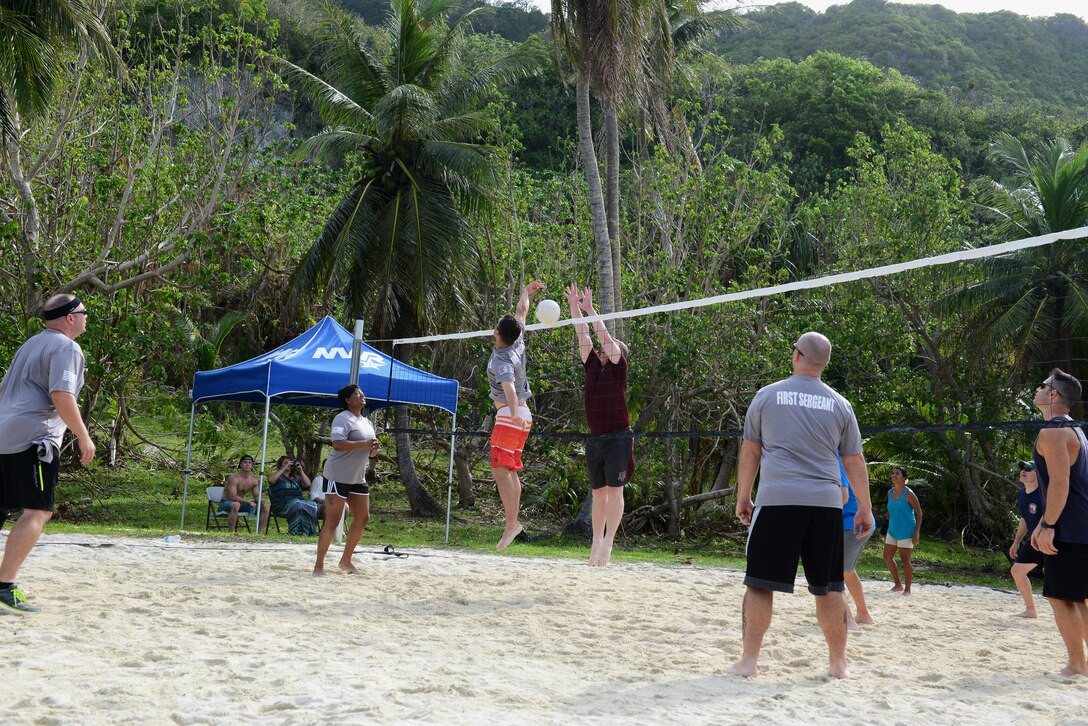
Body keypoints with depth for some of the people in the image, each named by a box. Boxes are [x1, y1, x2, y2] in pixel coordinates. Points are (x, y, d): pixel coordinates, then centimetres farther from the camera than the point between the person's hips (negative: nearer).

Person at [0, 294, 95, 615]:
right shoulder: (66, 348, -6)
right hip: (34, 438, -10)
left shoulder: (31, 344, 23)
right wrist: (84, 437, -14)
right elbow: (61, 395, -19)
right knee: (37, 512, -10)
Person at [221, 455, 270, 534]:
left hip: (241, 503, 7)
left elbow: (257, 496, 4)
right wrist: (248, 501, -30)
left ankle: (261, 533, -9)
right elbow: (232, 496, -29)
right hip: (226, 503, -7)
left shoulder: (254, 480, 1)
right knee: (236, 504, -43)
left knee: (265, 506, -6)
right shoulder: (234, 478, -20)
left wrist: (260, 500, -20)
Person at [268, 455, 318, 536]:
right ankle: (294, 531, -39)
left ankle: (306, 532, -33)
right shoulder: (278, 477, 14)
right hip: (282, 506, -5)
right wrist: (284, 469, -9)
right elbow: (270, 480, -11)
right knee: (296, 504, -38)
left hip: (300, 501, 5)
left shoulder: (296, 478, 28)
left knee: (313, 505, -26)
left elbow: (307, 484, 13)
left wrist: (301, 471, 4)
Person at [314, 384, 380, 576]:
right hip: (338, 476, -9)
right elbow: (338, 444, -27)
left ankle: (346, 561, 21)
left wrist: (374, 448, -1)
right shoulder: (342, 419, -12)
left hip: (358, 478, 9)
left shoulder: (367, 423, 16)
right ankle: (319, 565, 1)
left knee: (362, 518, 8)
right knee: (332, 522, -6)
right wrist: (364, 444, -28)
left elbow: (369, 451, 22)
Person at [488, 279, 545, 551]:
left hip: (510, 415, -10)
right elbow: (521, 312, 23)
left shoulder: (502, 359, -18)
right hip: (520, 415, 10)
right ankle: (513, 520, 12)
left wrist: (514, 414, -50)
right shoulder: (518, 343, 5)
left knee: (500, 467, -17)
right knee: (511, 470, 12)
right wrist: (526, 292, 38)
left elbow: (509, 386, -36)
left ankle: (511, 522, -27)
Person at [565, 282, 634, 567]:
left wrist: (590, 309, -8)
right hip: (595, 438, 6)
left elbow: (605, 337, -10)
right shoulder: (593, 365, 13)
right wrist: (574, 307, 5)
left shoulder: (618, 366, -1)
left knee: (614, 491, -6)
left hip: (618, 438, -6)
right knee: (598, 492, 9)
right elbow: (583, 337, 10)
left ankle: (608, 543, -6)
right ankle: (596, 541, 14)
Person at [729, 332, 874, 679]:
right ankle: (838, 662, 18)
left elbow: (750, 452, 9)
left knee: (760, 584, 1)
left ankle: (749, 660, 0)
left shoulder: (767, 395, 5)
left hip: (776, 500, -2)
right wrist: (864, 509, 19)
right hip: (826, 504, 2)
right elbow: (854, 462, 12)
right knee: (829, 587, 10)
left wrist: (743, 497, 17)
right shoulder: (839, 405, 9)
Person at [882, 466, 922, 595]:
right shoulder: (890, 492, 7)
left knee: (905, 560, -4)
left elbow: (919, 513, -11)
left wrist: (917, 533, -16)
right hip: (892, 531, 7)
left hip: (906, 532, -7)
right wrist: (885, 528, 16)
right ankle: (898, 585, 22)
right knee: (887, 557, 7)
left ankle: (907, 589, 9)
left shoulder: (908, 493, -13)